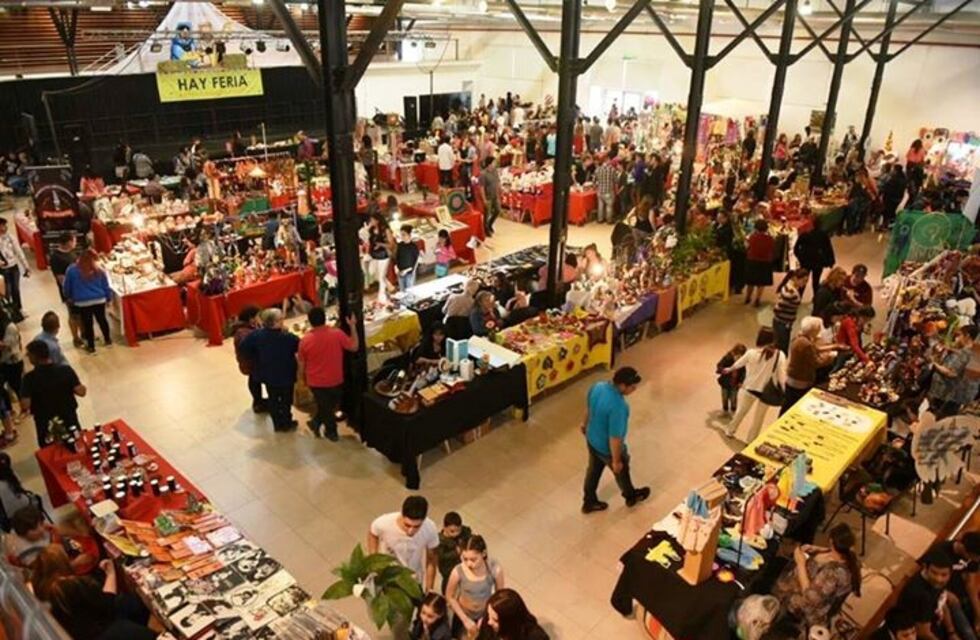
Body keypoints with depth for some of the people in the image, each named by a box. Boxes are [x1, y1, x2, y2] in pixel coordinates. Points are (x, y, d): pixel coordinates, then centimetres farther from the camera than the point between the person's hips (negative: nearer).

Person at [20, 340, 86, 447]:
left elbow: (25, 406, -21)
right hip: (69, 421, 2)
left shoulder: (30, 378, -19)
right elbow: (81, 392, -13)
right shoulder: (66, 370, -14)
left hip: (46, 426, -2)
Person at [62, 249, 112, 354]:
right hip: (99, 300, 2)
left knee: (87, 323, 7)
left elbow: (67, 287, 5)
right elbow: (105, 286, 4)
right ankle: (107, 339, 33)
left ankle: (91, 346, 16)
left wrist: (69, 297, 22)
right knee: (102, 319, 18)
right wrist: (109, 297, 17)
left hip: (82, 302, -1)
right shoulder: (99, 270, -3)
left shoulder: (71, 270, -6)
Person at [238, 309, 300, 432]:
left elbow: (244, 348, -6)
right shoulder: (288, 337, -30)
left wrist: (256, 359, 7)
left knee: (273, 399, 21)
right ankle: (286, 423, 32)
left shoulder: (256, 334, -17)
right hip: (286, 375, -4)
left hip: (267, 374, 4)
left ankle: (277, 423, 35)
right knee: (286, 399, 17)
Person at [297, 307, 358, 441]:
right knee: (331, 405, 26)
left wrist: (304, 378, 15)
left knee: (324, 407, 22)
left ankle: (331, 431, 35)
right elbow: (354, 347, -7)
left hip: (316, 382, 0)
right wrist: (353, 326, -2)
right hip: (335, 380, 0)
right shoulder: (337, 334, -19)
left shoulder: (305, 340, -15)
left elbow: (302, 364, -4)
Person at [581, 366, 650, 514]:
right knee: (621, 471, 24)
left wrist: (585, 424, 24)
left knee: (593, 469, 28)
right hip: (607, 448, -6)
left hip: (591, 439, 6)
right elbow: (615, 438, -30)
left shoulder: (597, 386, -15)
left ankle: (589, 502, 49)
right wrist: (616, 460, -15)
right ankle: (631, 497, 54)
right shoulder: (618, 406, -40)